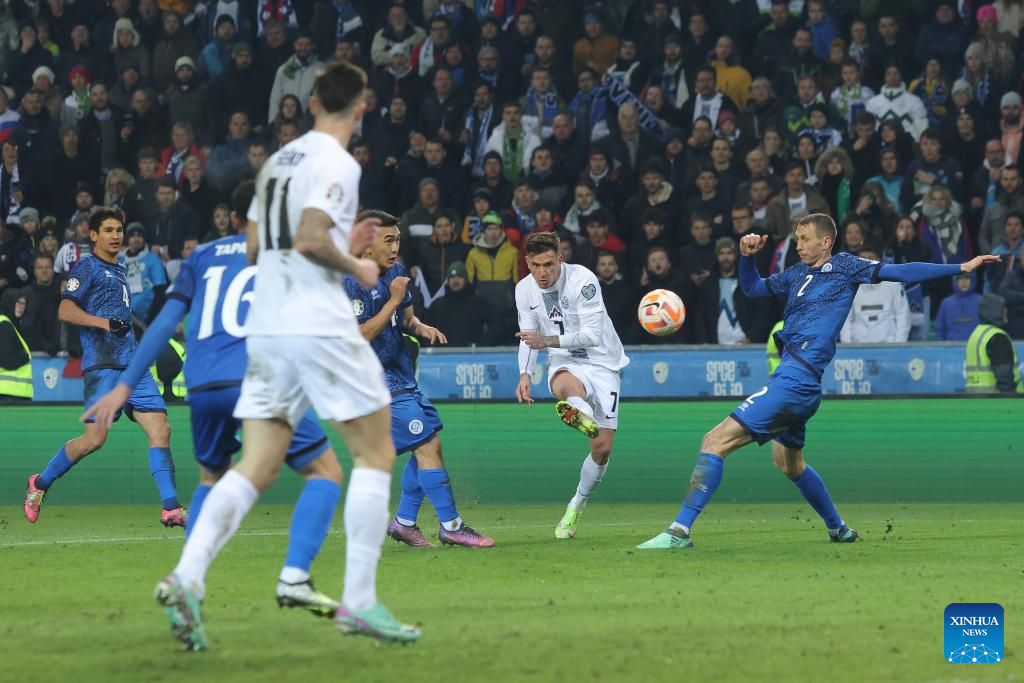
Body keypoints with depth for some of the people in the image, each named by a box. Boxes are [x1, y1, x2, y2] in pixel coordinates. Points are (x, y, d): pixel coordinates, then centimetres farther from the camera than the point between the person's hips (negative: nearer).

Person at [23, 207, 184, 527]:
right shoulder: (88, 267, -1)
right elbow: (65, 310, -11)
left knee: (160, 430, -6)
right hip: (102, 364, -8)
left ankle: (171, 508, -9)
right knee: (95, 438, -12)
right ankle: (41, 483, 9)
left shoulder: (120, 271, 23)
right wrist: (106, 323, -20)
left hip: (132, 365, 8)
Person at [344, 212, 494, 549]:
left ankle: (404, 522, 17)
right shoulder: (351, 283, -17)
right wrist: (394, 301, -23)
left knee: (430, 443, 8)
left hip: (401, 375, 9)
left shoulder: (396, 271, 9)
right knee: (427, 444, -13)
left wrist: (421, 328, -2)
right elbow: (360, 336, -24)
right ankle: (450, 526, -9)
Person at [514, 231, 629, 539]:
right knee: (567, 386, -40)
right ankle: (582, 416, -76)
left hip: (602, 363, -2)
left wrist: (547, 340, -29)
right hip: (565, 364, 2)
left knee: (602, 448, -5)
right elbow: (529, 337, 10)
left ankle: (576, 506, 17)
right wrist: (525, 374, -6)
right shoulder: (524, 289, -1)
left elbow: (593, 335, -21)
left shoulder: (583, 280, -17)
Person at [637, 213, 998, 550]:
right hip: (790, 375, 10)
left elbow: (901, 272, 0)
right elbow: (752, 288, 32)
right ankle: (838, 529, 44)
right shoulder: (797, 274, 20)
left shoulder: (844, 267, 0)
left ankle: (680, 530, -22)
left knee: (715, 441, -17)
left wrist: (962, 267, -3)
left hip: (796, 379, -10)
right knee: (788, 462, 29)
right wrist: (747, 256, 11)